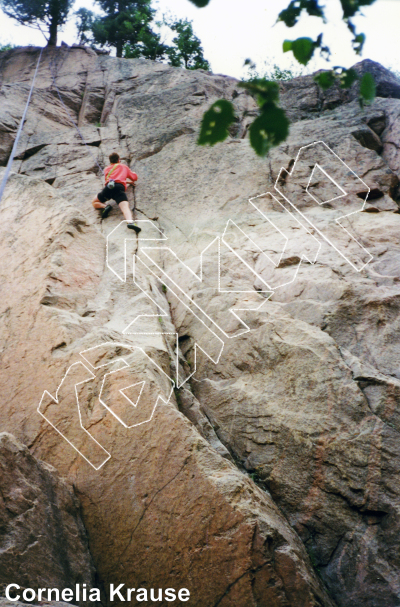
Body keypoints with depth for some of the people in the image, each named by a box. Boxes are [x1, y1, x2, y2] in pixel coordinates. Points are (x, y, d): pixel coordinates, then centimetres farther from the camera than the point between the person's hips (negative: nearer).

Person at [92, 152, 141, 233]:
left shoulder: (106, 169, 36)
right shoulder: (124, 167, 32)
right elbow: (135, 177, 42)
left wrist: (126, 181, 54)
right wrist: (130, 181, 64)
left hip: (108, 186, 1)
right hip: (119, 188, -1)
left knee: (94, 203, 20)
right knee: (125, 207, -22)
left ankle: (105, 206, -11)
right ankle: (130, 222, -53)